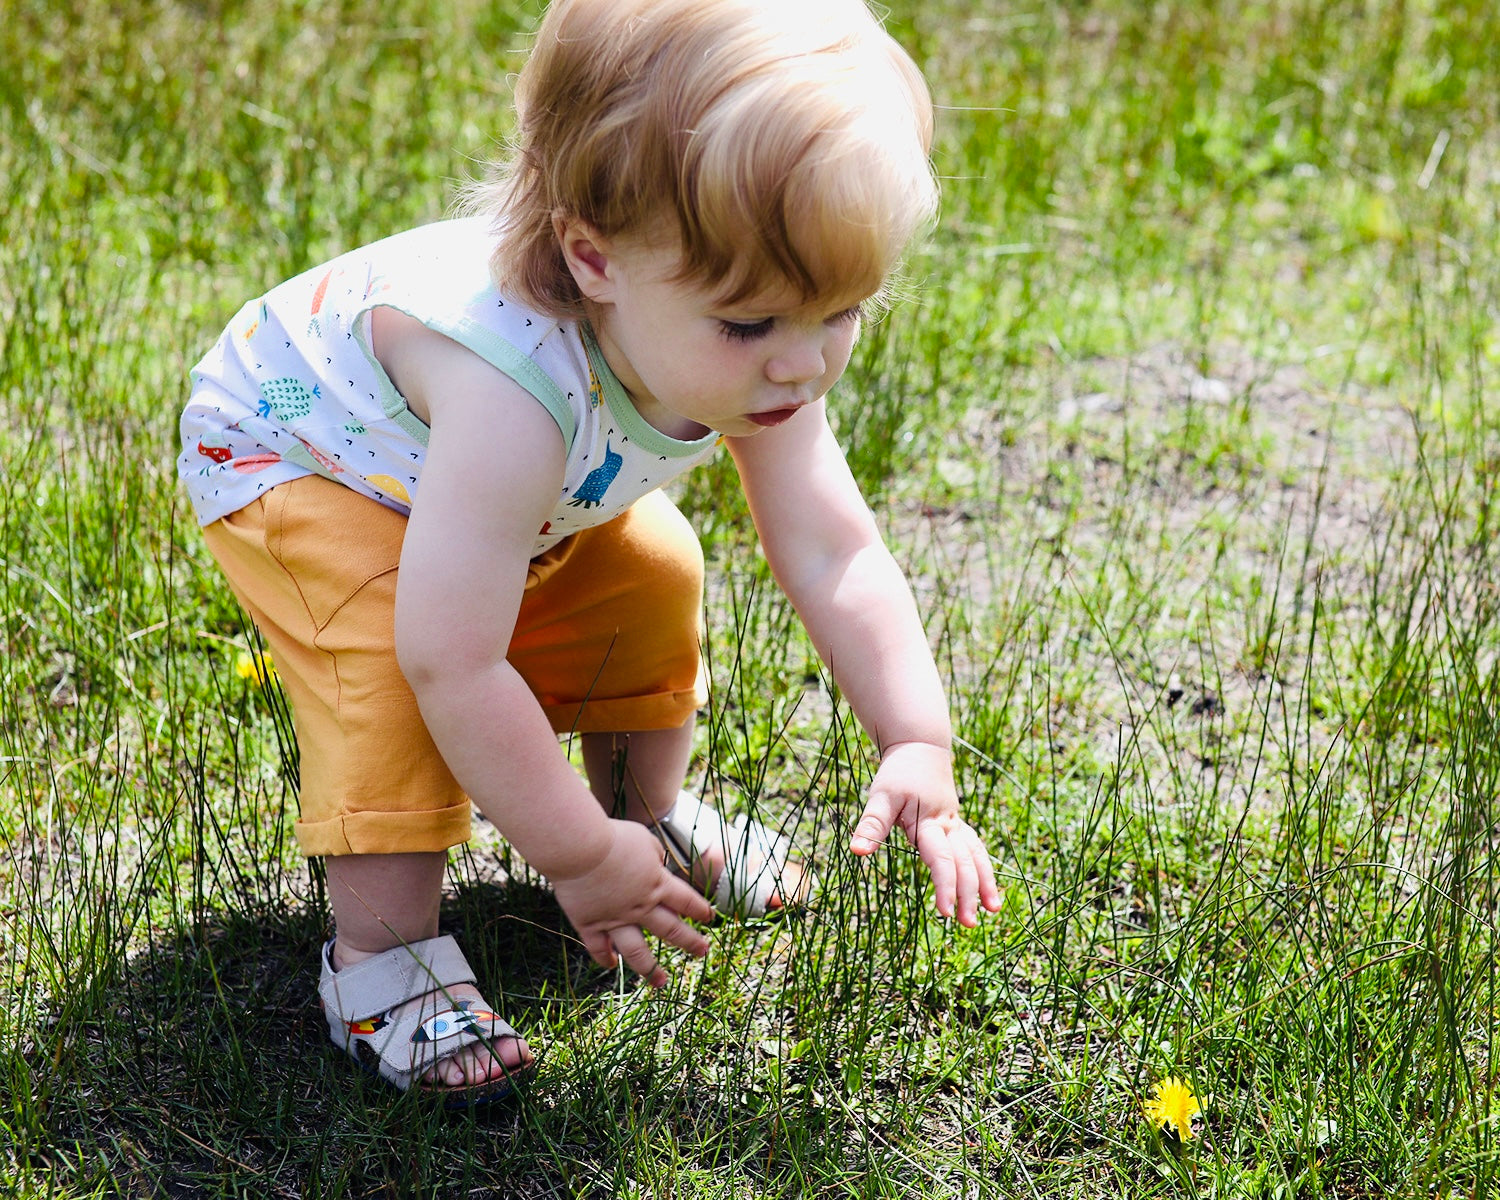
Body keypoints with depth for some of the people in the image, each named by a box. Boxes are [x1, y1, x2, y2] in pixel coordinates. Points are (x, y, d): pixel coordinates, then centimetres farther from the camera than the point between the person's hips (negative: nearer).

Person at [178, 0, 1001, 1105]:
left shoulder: (752, 364, -26)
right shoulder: (518, 389, -49)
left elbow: (834, 558, -18)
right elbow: (454, 663, -45)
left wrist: (919, 748, -26)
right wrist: (578, 860, -35)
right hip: (292, 448, -7)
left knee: (652, 576, 6)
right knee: (388, 653, -29)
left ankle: (649, 810, 31)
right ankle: (380, 949, -14)